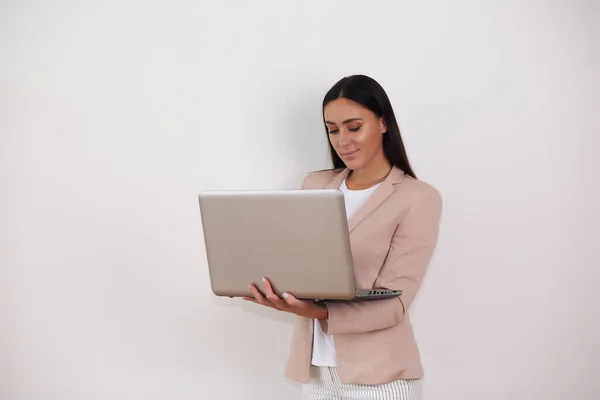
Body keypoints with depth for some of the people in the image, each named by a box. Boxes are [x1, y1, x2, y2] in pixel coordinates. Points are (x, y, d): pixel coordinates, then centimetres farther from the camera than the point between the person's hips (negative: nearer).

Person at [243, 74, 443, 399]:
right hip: (315, 369, 5)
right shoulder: (315, 186, 8)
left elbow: (393, 303, -14)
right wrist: (266, 286, -13)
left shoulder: (419, 198, -8)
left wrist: (317, 311, -28)